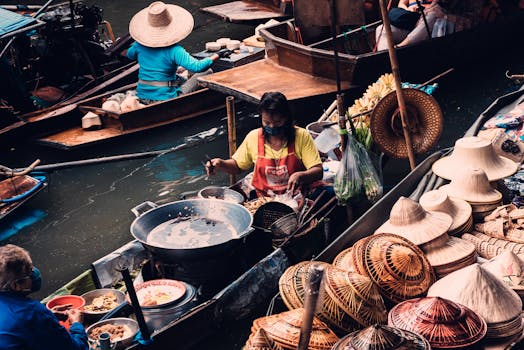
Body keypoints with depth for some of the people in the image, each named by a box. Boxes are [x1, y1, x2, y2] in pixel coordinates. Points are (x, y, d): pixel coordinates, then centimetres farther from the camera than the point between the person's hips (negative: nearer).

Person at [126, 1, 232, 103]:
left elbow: (129, 55, 20)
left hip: (142, 96, 6)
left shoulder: (139, 45, -3)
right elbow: (197, 67, -28)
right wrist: (218, 55, -16)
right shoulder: (174, 50, -21)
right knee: (207, 72, 6)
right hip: (166, 99, -6)